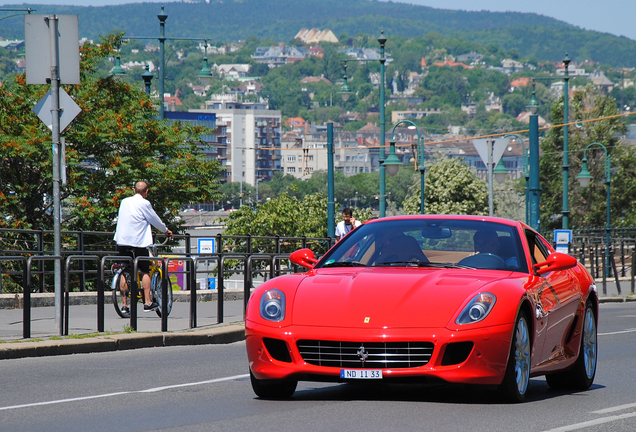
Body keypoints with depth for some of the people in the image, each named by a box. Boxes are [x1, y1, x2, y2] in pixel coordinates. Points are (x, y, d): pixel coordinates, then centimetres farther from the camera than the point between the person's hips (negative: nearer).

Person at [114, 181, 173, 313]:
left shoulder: (124, 202, 11)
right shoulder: (144, 203, -7)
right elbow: (155, 220, 1)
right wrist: (166, 230, 19)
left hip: (122, 241, 5)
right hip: (139, 241, -4)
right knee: (145, 272, 6)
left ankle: (124, 304, 3)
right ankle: (148, 303, 3)